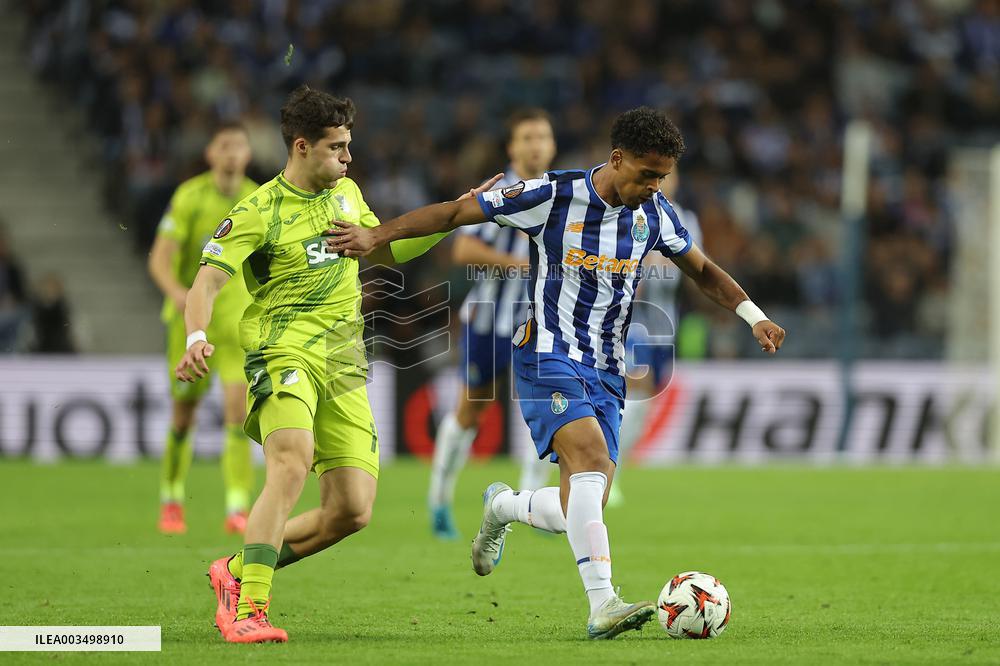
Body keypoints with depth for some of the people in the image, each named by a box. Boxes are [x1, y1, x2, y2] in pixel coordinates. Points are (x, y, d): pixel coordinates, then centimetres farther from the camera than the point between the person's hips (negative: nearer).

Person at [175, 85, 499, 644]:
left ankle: (239, 571, 17)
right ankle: (247, 610, -33)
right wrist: (197, 338, -34)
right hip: (283, 353, -7)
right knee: (293, 462, -33)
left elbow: (386, 249, 31)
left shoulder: (347, 193, 15)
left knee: (353, 511, -3)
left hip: (344, 365, 7)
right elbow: (208, 281, -14)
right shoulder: (260, 212, -6)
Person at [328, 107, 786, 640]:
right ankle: (603, 606, -35)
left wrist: (753, 316, 7)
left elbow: (702, 271, 21)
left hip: (606, 371, 6)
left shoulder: (655, 214, 4)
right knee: (592, 457, -30)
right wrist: (376, 235, -13)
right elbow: (455, 213, -6)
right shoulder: (554, 196, -11)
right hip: (549, 355, -6)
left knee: (579, 513, -2)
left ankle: (502, 508, 32)